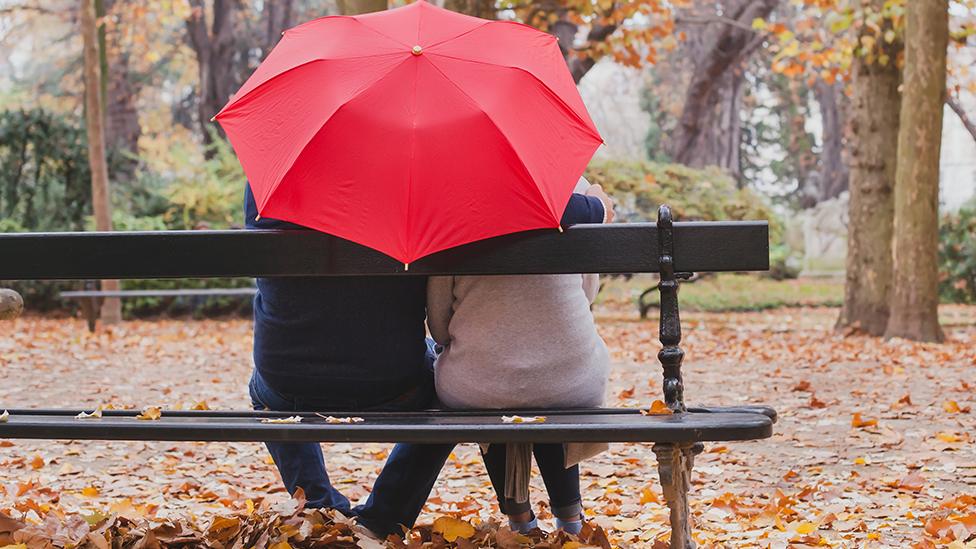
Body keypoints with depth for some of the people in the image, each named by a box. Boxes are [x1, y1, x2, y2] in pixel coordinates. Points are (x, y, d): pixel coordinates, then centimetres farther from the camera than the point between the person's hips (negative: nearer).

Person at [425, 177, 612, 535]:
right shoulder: (573, 186, 0)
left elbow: (439, 326, -1)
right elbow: (588, 291, 11)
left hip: (474, 390, -1)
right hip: (572, 383, 1)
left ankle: (517, 514, 39)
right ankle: (569, 514, 38)